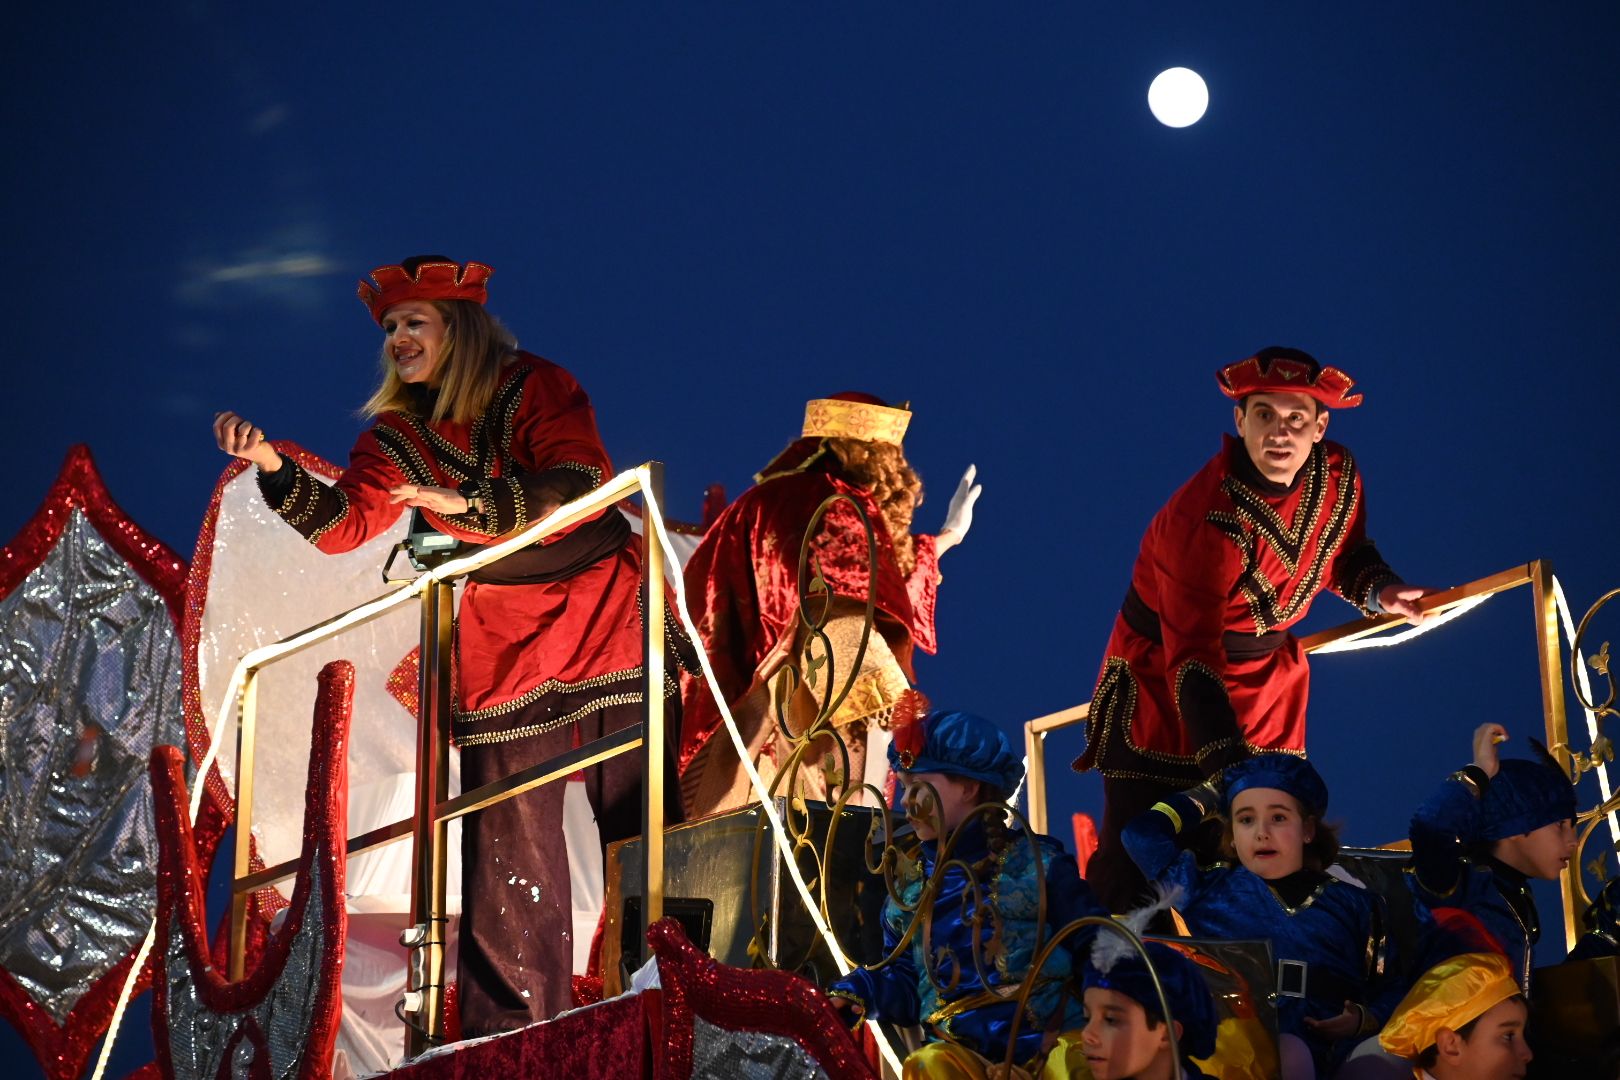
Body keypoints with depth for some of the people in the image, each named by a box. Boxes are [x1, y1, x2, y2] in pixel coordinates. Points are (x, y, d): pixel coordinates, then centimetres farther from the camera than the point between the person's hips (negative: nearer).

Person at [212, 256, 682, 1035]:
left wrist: (469, 501, -32)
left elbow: (579, 484, -22)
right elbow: (344, 524, -6)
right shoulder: (399, 435, 6)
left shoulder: (536, 389, -7)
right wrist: (274, 469, -21)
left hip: (606, 614, -4)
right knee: (507, 843, 1)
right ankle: (512, 1034, 6)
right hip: (502, 641, 4)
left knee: (640, 823, -4)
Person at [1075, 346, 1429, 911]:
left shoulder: (1338, 476, -10)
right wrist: (1230, 766, -46)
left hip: (1266, 671, 6)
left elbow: (1347, 556, 14)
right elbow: (1193, 661, -35)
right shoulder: (1203, 518, -31)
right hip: (1163, 674, -6)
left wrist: (1380, 590, -10)